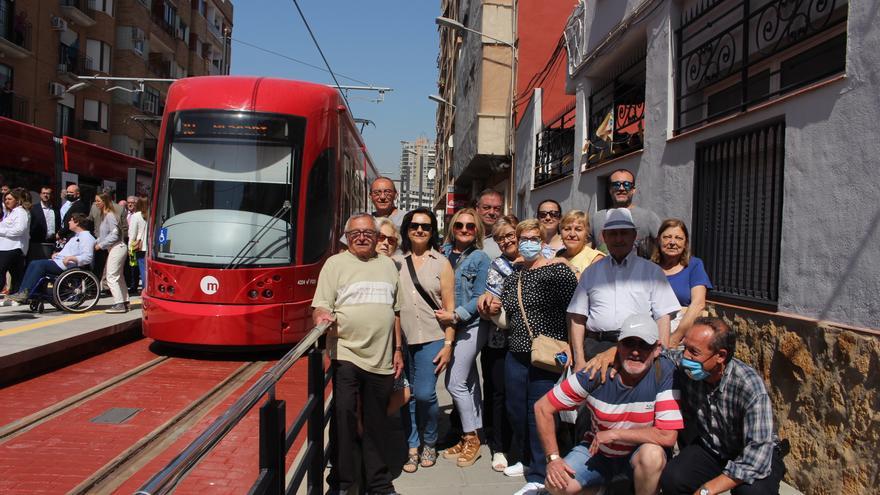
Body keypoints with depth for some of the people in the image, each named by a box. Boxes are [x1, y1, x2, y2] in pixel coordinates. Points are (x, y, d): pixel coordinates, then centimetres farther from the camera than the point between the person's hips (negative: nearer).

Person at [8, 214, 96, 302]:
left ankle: (25, 294, -19)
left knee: (40, 264, -22)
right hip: (59, 261, 10)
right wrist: (58, 253, 18)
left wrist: (71, 258, -26)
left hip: (67, 265, -10)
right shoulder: (76, 236, 25)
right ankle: (21, 292, -7)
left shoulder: (87, 237, -9)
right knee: (33, 263, -2)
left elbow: (87, 257, -20)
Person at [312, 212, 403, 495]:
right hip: (346, 355, -3)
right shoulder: (335, 263, 3)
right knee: (344, 416, -8)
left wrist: (398, 350, 16)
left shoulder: (388, 265, 15)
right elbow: (319, 308, -3)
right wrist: (322, 317, -26)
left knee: (377, 424, 11)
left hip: (382, 359, 4)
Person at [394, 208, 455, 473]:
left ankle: (429, 443, 16)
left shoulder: (441, 263, 4)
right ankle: (412, 446, 22)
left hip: (430, 339, -2)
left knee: (424, 394, -9)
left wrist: (448, 344, -5)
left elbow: (449, 307, 2)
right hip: (400, 339, 2)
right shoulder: (396, 261, 8)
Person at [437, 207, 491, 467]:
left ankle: (471, 438, 9)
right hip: (448, 325, 5)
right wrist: (442, 314, 0)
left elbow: (479, 297, -10)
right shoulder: (444, 253, 8)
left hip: (470, 326, -5)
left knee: (455, 383, -7)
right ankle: (472, 436, 22)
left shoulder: (480, 258, -5)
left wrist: (456, 315, -17)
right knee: (469, 381, 12)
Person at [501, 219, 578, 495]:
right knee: (516, 411, 13)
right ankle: (528, 459, 36)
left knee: (539, 413, -3)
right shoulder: (513, 278, 14)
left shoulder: (556, 270, -7)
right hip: (516, 355, 7)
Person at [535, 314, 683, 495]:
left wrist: (614, 434, -21)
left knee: (652, 454, -35)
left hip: (642, 451, -2)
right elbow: (543, 407, -12)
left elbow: (668, 436, -27)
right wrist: (553, 458, -14)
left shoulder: (665, 373, -22)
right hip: (598, 449, 2)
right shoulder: (597, 372, -18)